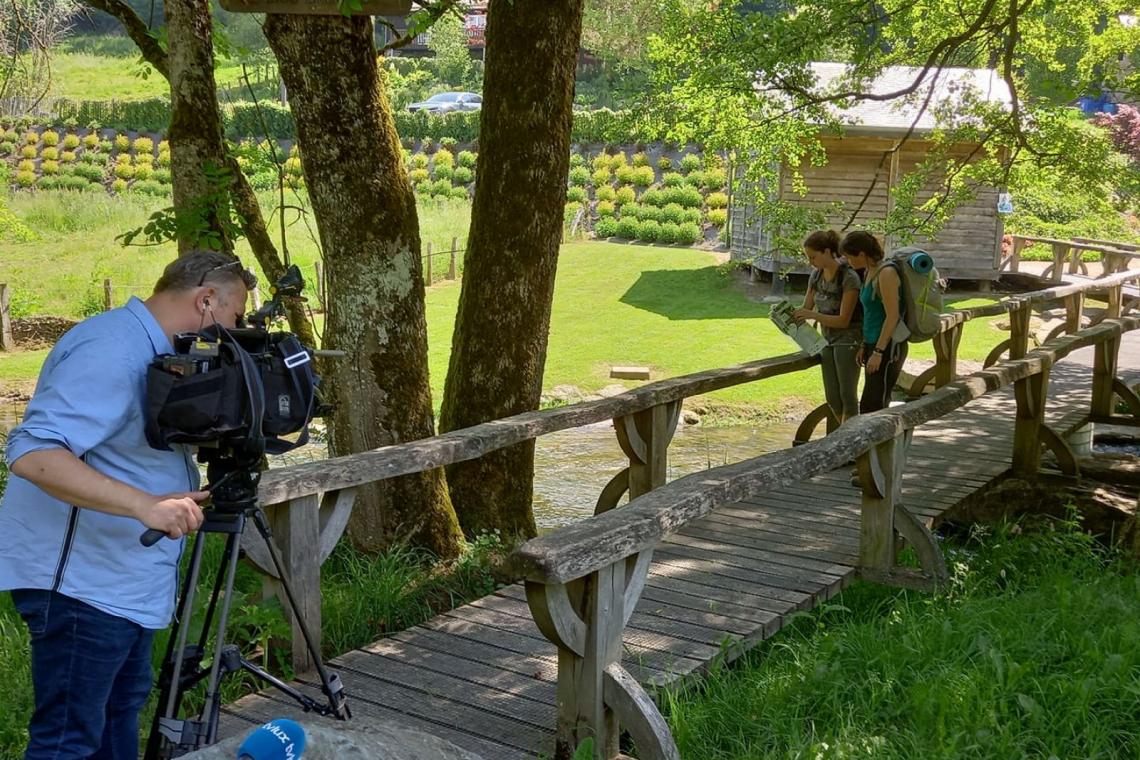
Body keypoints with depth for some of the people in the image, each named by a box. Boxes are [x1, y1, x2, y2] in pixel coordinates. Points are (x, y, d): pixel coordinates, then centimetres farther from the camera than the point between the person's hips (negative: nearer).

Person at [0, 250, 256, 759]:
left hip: (124, 579, 11)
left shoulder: (151, 350, 10)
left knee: (121, 707, 22)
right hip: (83, 581, -11)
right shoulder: (112, 349, -22)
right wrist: (146, 505, -38)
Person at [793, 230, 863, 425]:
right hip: (828, 340, 7)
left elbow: (844, 320, -19)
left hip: (848, 340, -7)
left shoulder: (849, 278, -18)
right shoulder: (816, 276, 2)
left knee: (847, 395, -6)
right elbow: (807, 307, 10)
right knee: (832, 397, 9)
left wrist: (814, 315, -29)